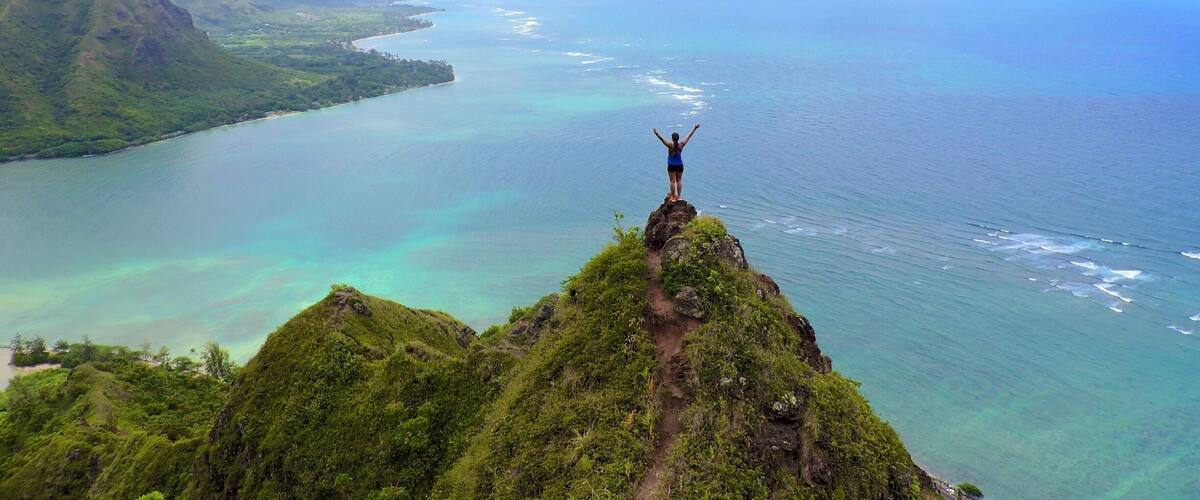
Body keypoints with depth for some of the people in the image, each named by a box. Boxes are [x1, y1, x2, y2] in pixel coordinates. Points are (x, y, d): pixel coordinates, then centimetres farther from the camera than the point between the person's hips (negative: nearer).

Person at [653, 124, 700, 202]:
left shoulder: (670, 145, -18)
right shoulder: (681, 144, -9)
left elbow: (662, 139, -30)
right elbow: (689, 136, 0)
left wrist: (657, 134, -40)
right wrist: (694, 128, 10)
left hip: (671, 165, -3)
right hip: (679, 165, 3)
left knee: (672, 181, 4)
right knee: (679, 180, 13)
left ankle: (673, 197, 7)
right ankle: (679, 196, 16)